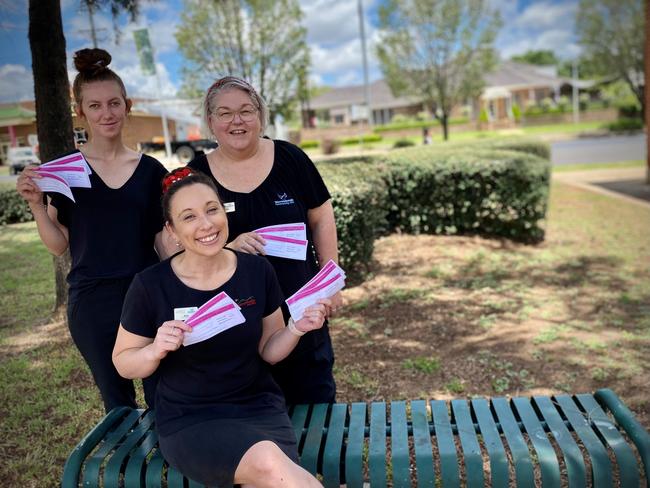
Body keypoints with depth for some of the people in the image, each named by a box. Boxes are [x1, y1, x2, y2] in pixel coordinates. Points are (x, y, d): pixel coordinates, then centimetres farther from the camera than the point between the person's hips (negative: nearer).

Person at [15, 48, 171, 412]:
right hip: (92, 303, 0)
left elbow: (164, 239, 7)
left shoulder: (151, 170, 2)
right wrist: (37, 204, -12)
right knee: (118, 403, 12)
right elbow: (59, 246, 2)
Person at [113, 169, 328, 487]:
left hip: (258, 405, 2)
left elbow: (268, 350, 6)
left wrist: (297, 328, -13)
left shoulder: (257, 270, -5)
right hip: (189, 419, -2)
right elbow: (123, 363, 1)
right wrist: (156, 350, -19)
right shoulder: (151, 285, -11)